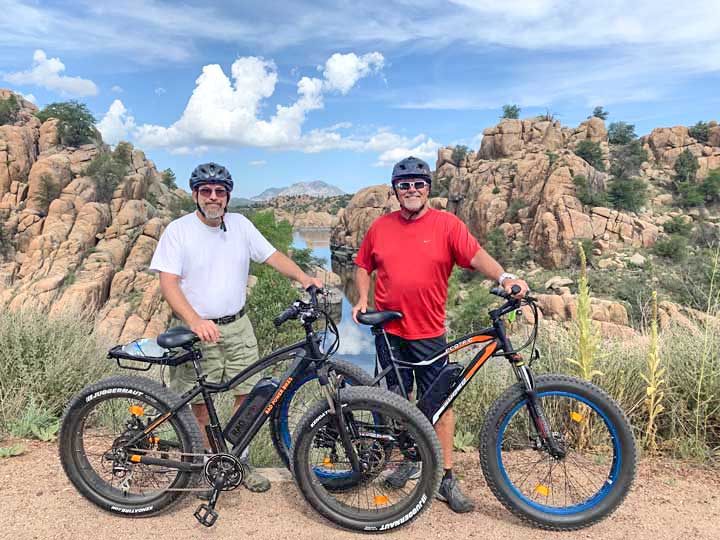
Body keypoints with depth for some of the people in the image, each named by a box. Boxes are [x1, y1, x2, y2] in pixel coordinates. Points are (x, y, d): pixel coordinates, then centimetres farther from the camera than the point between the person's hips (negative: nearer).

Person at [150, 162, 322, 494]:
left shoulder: (240, 225, 4)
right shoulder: (178, 231, -7)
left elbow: (272, 256, 4)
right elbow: (168, 283, -15)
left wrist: (303, 278, -14)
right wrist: (196, 321, -30)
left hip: (238, 327, 4)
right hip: (198, 331, -3)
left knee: (247, 394, 8)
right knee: (201, 405, 6)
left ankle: (240, 462, 27)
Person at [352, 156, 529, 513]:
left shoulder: (447, 224, -3)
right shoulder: (380, 227, 5)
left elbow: (476, 255, -14)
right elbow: (363, 266, 15)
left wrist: (504, 277, -31)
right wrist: (362, 299, 1)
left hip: (429, 333, -2)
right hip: (388, 331, 3)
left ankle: (446, 478, 15)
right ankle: (409, 460, 34)